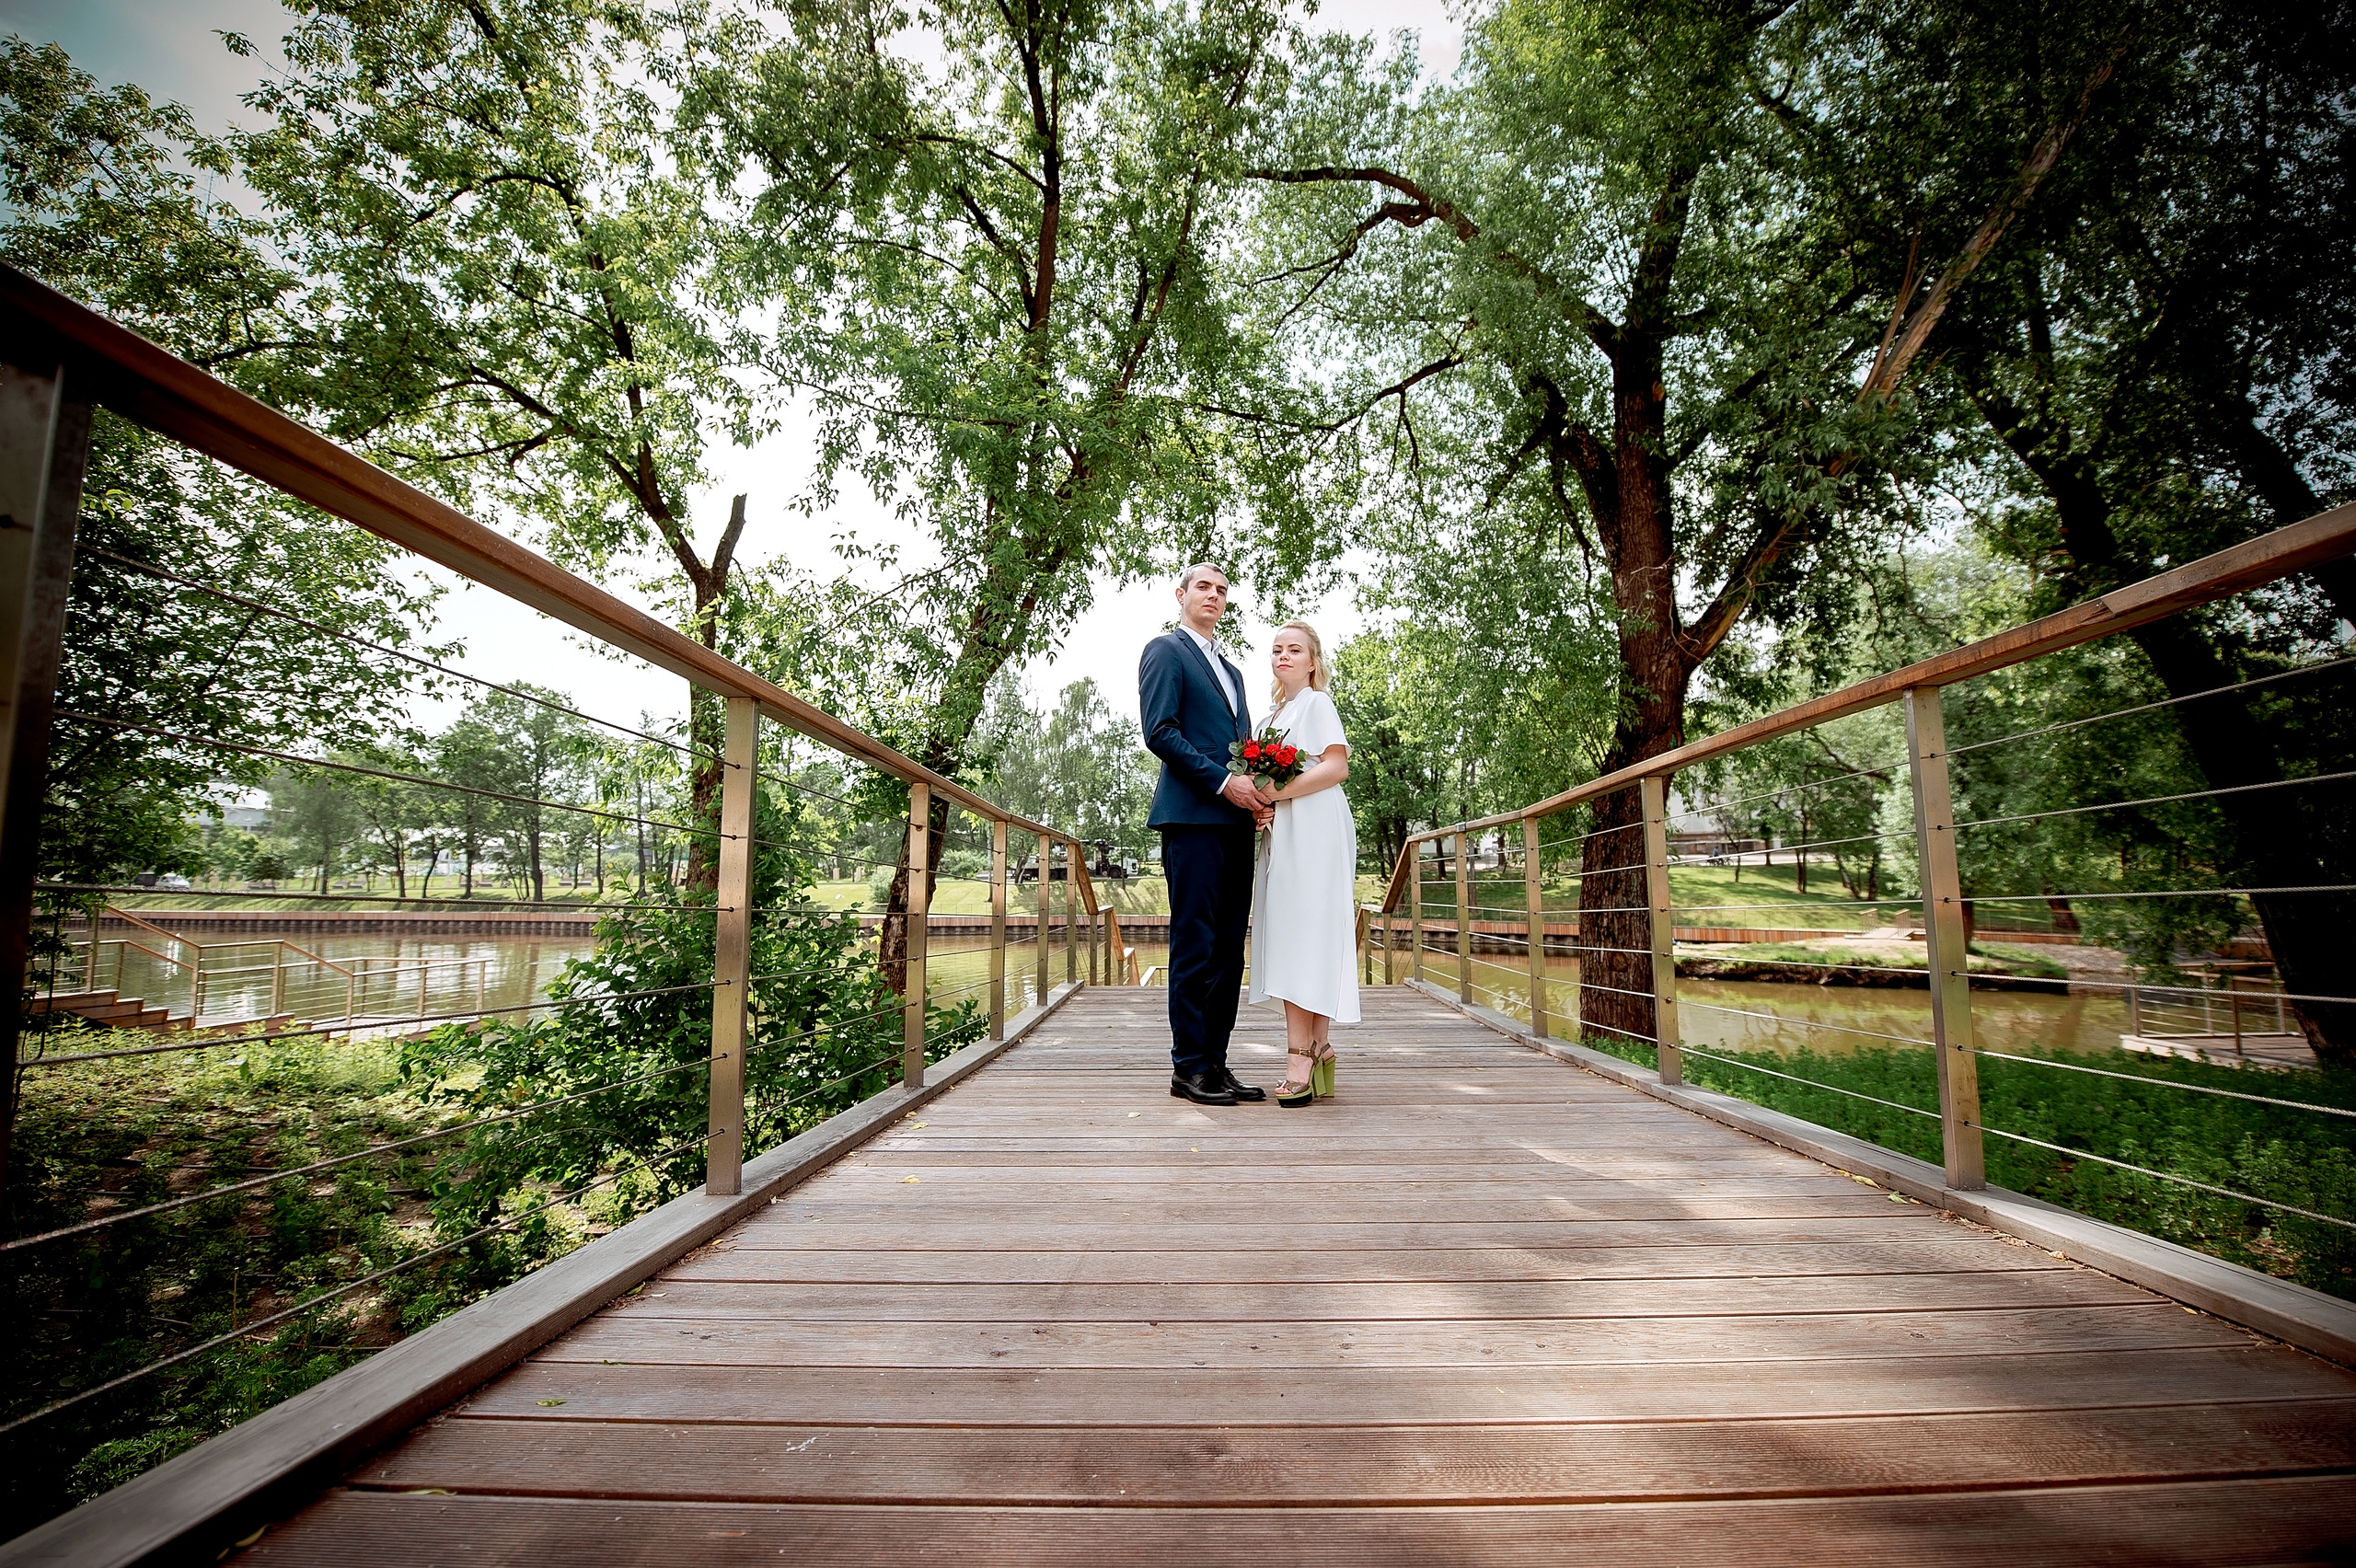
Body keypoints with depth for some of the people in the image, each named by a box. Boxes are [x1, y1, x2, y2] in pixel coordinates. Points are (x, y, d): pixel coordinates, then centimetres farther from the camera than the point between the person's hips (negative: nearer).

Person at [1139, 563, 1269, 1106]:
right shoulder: (1166, 651, 3)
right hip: (1192, 816, -8)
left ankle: (1216, 1063, 13)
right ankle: (1188, 1067, 3)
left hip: (1236, 820, 8)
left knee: (1229, 949, 6)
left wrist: (1257, 795, 5)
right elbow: (1158, 731, -10)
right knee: (1195, 944, -6)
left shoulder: (1231, 670, 28)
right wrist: (1224, 782, -15)